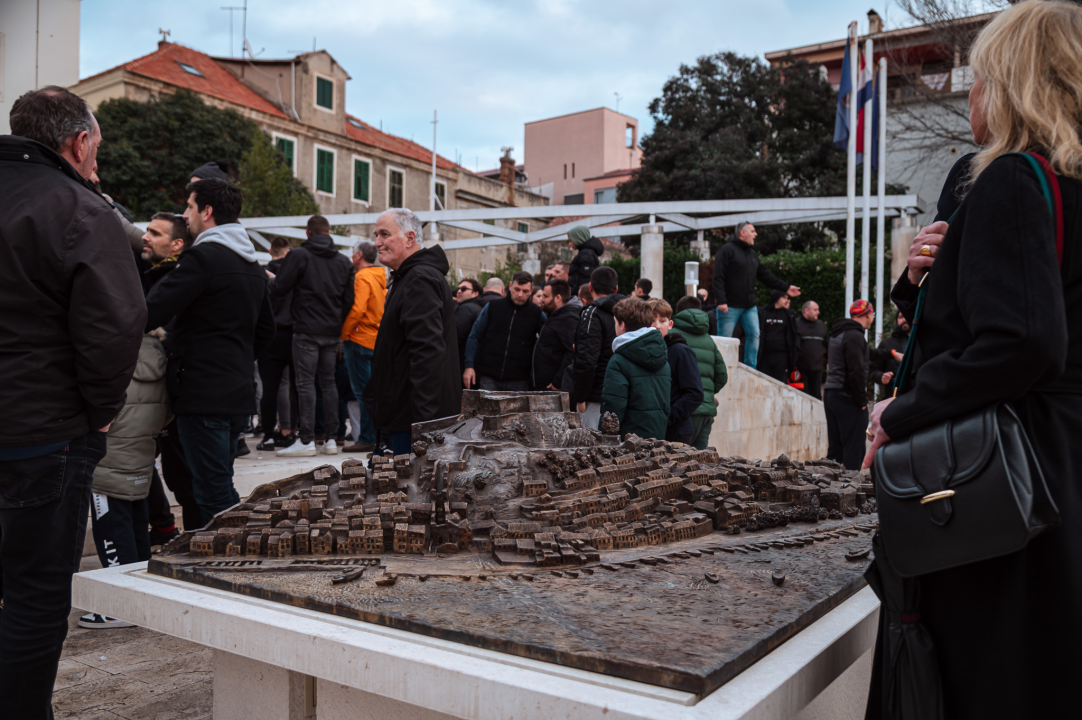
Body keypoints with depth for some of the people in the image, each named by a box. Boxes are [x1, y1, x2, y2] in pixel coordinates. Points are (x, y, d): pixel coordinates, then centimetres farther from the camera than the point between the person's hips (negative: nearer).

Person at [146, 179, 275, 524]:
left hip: (204, 396, -9)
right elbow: (266, 330, 24)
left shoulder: (203, 257, -12)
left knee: (213, 493, -3)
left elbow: (150, 314, -17)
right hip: (239, 394, 9)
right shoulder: (253, 266, 16)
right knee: (223, 490, 18)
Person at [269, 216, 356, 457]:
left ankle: (306, 440, -5)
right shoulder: (344, 261, 10)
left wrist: (271, 278, 15)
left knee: (306, 382, -3)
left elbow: (279, 289, -7)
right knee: (329, 381, 10)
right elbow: (349, 299, 10)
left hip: (307, 331, -5)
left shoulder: (299, 255, -5)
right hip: (332, 332, 5)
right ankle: (331, 439, 12)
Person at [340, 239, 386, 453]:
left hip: (360, 339, -8)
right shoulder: (380, 278, 15)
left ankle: (367, 439, -5)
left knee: (363, 391, -6)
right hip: (375, 339, 8)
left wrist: (343, 333, -12)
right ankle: (379, 435, 15)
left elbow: (357, 309, -21)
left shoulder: (362, 277, -10)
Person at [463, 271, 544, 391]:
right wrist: (469, 366, 0)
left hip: (518, 382, 0)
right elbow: (475, 337, 9)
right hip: (488, 378, 0)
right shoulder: (493, 307, 5)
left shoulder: (537, 314, 5)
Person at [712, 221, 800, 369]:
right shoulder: (728, 250, -7)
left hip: (749, 306, 7)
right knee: (725, 340, -3)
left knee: (754, 336, 1)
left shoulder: (753, 254, 18)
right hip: (730, 306, -7)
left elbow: (765, 276, 22)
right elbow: (718, 278, -14)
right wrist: (721, 301, -23)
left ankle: (750, 369, 9)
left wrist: (785, 287, 17)